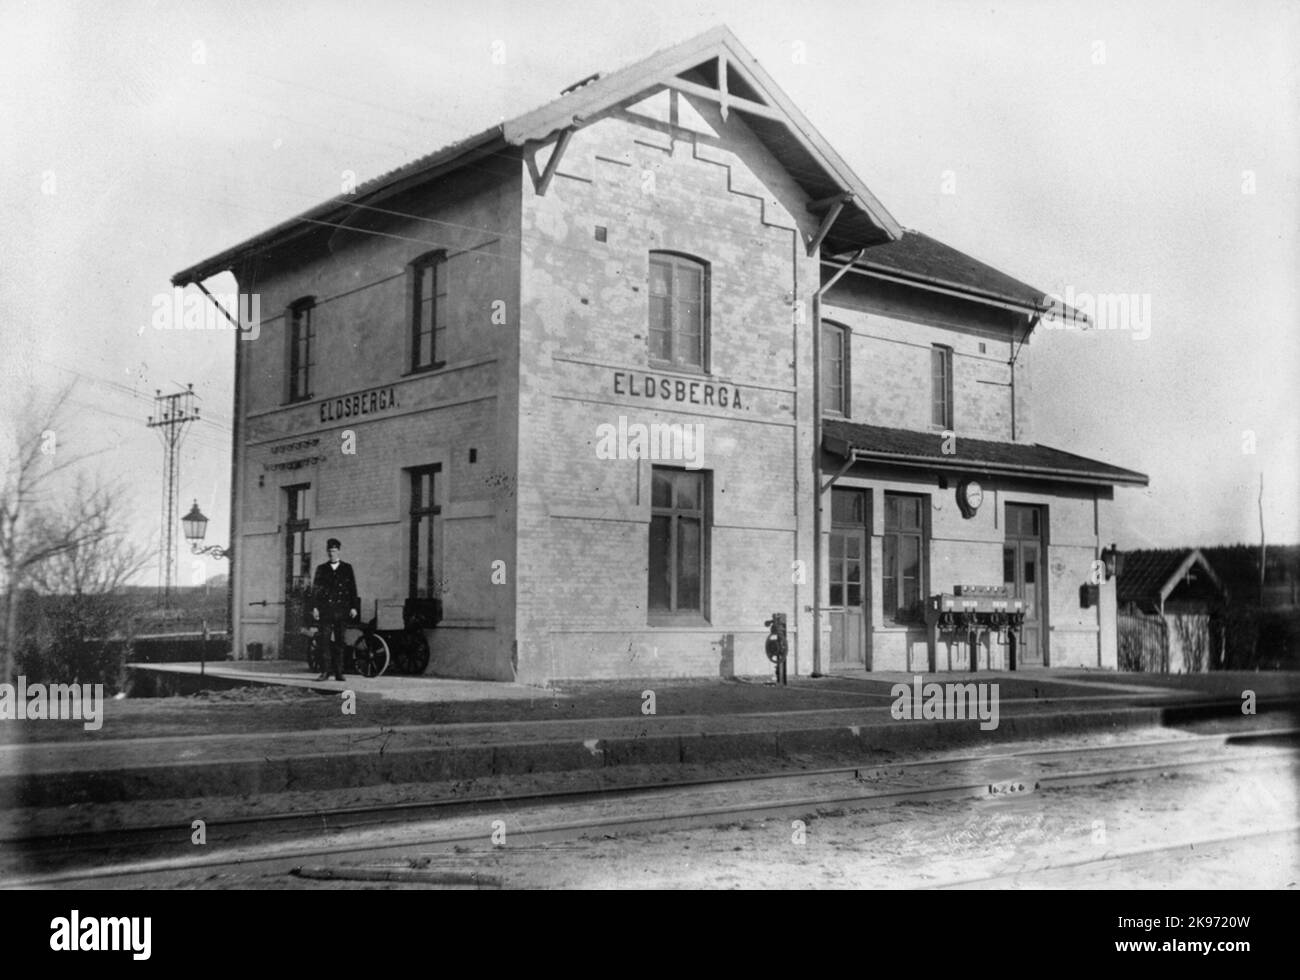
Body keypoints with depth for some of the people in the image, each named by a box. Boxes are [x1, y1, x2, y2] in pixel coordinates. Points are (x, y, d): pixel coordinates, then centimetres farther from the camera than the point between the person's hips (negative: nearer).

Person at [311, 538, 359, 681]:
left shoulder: (347, 568, 11)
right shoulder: (321, 569, 12)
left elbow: (353, 589, 8)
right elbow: (315, 589, 7)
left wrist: (353, 607, -1)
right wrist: (314, 607, -4)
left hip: (342, 609, 0)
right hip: (326, 609, 0)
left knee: (339, 642, 0)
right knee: (325, 641, -8)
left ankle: (338, 672, 4)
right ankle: (325, 671, -8)